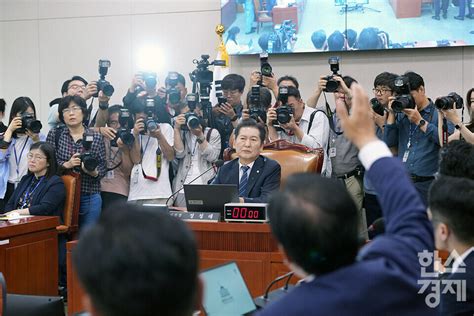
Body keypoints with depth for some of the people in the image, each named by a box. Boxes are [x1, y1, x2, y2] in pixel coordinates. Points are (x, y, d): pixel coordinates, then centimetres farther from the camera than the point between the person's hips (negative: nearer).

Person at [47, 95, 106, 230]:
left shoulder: (96, 137, 5)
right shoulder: (54, 135, 5)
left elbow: (103, 167, 5)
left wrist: (94, 172, -16)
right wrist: (66, 165, -16)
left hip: (90, 197, 0)